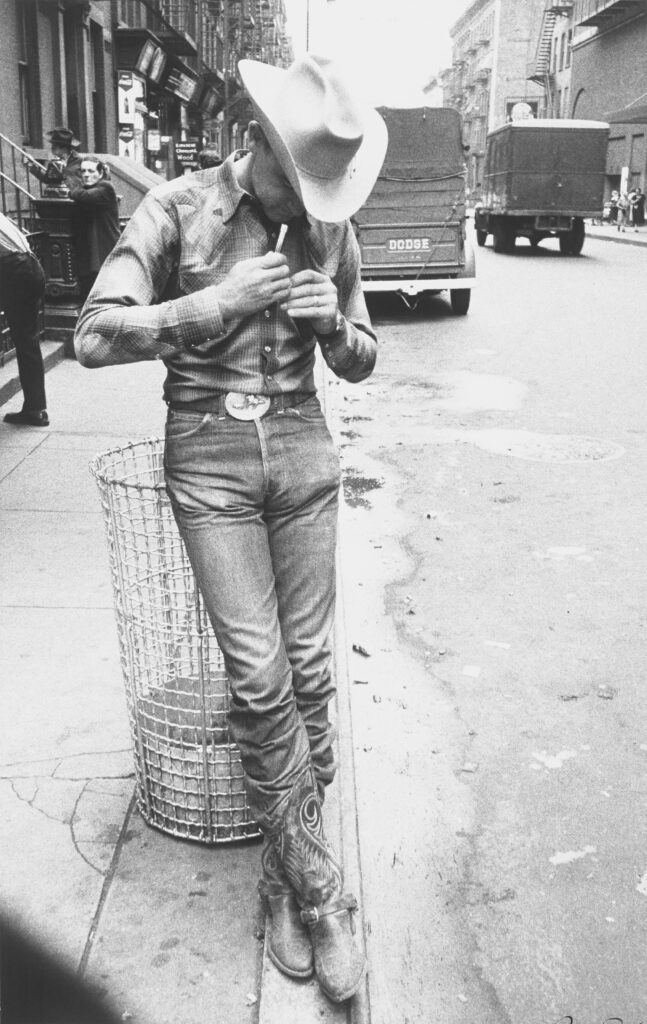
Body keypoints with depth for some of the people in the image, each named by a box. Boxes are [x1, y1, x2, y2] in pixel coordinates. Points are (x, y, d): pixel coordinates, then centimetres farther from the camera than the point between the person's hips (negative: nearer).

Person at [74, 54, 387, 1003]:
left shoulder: (330, 227, 6)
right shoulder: (178, 209, -5)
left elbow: (360, 363, 14)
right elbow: (94, 336, -12)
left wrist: (335, 320, -9)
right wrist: (220, 301, -17)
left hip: (302, 446, 3)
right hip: (209, 455, -3)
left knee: (308, 666, 3)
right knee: (259, 677, -6)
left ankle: (286, 871, 22)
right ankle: (320, 891, 9)